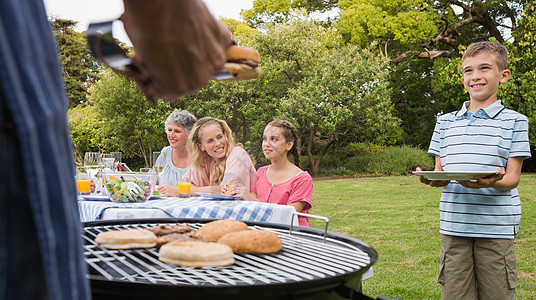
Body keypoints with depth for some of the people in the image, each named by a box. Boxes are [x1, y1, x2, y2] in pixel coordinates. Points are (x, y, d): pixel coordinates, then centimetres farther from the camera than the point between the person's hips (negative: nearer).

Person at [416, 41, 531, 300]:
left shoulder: (514, 121, 3)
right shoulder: (446, 122, 12)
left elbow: (513, 178, -2)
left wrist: (491, 182, -25)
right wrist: (434, 179, -11)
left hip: (496, 228, -2)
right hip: (454, 227, 2)